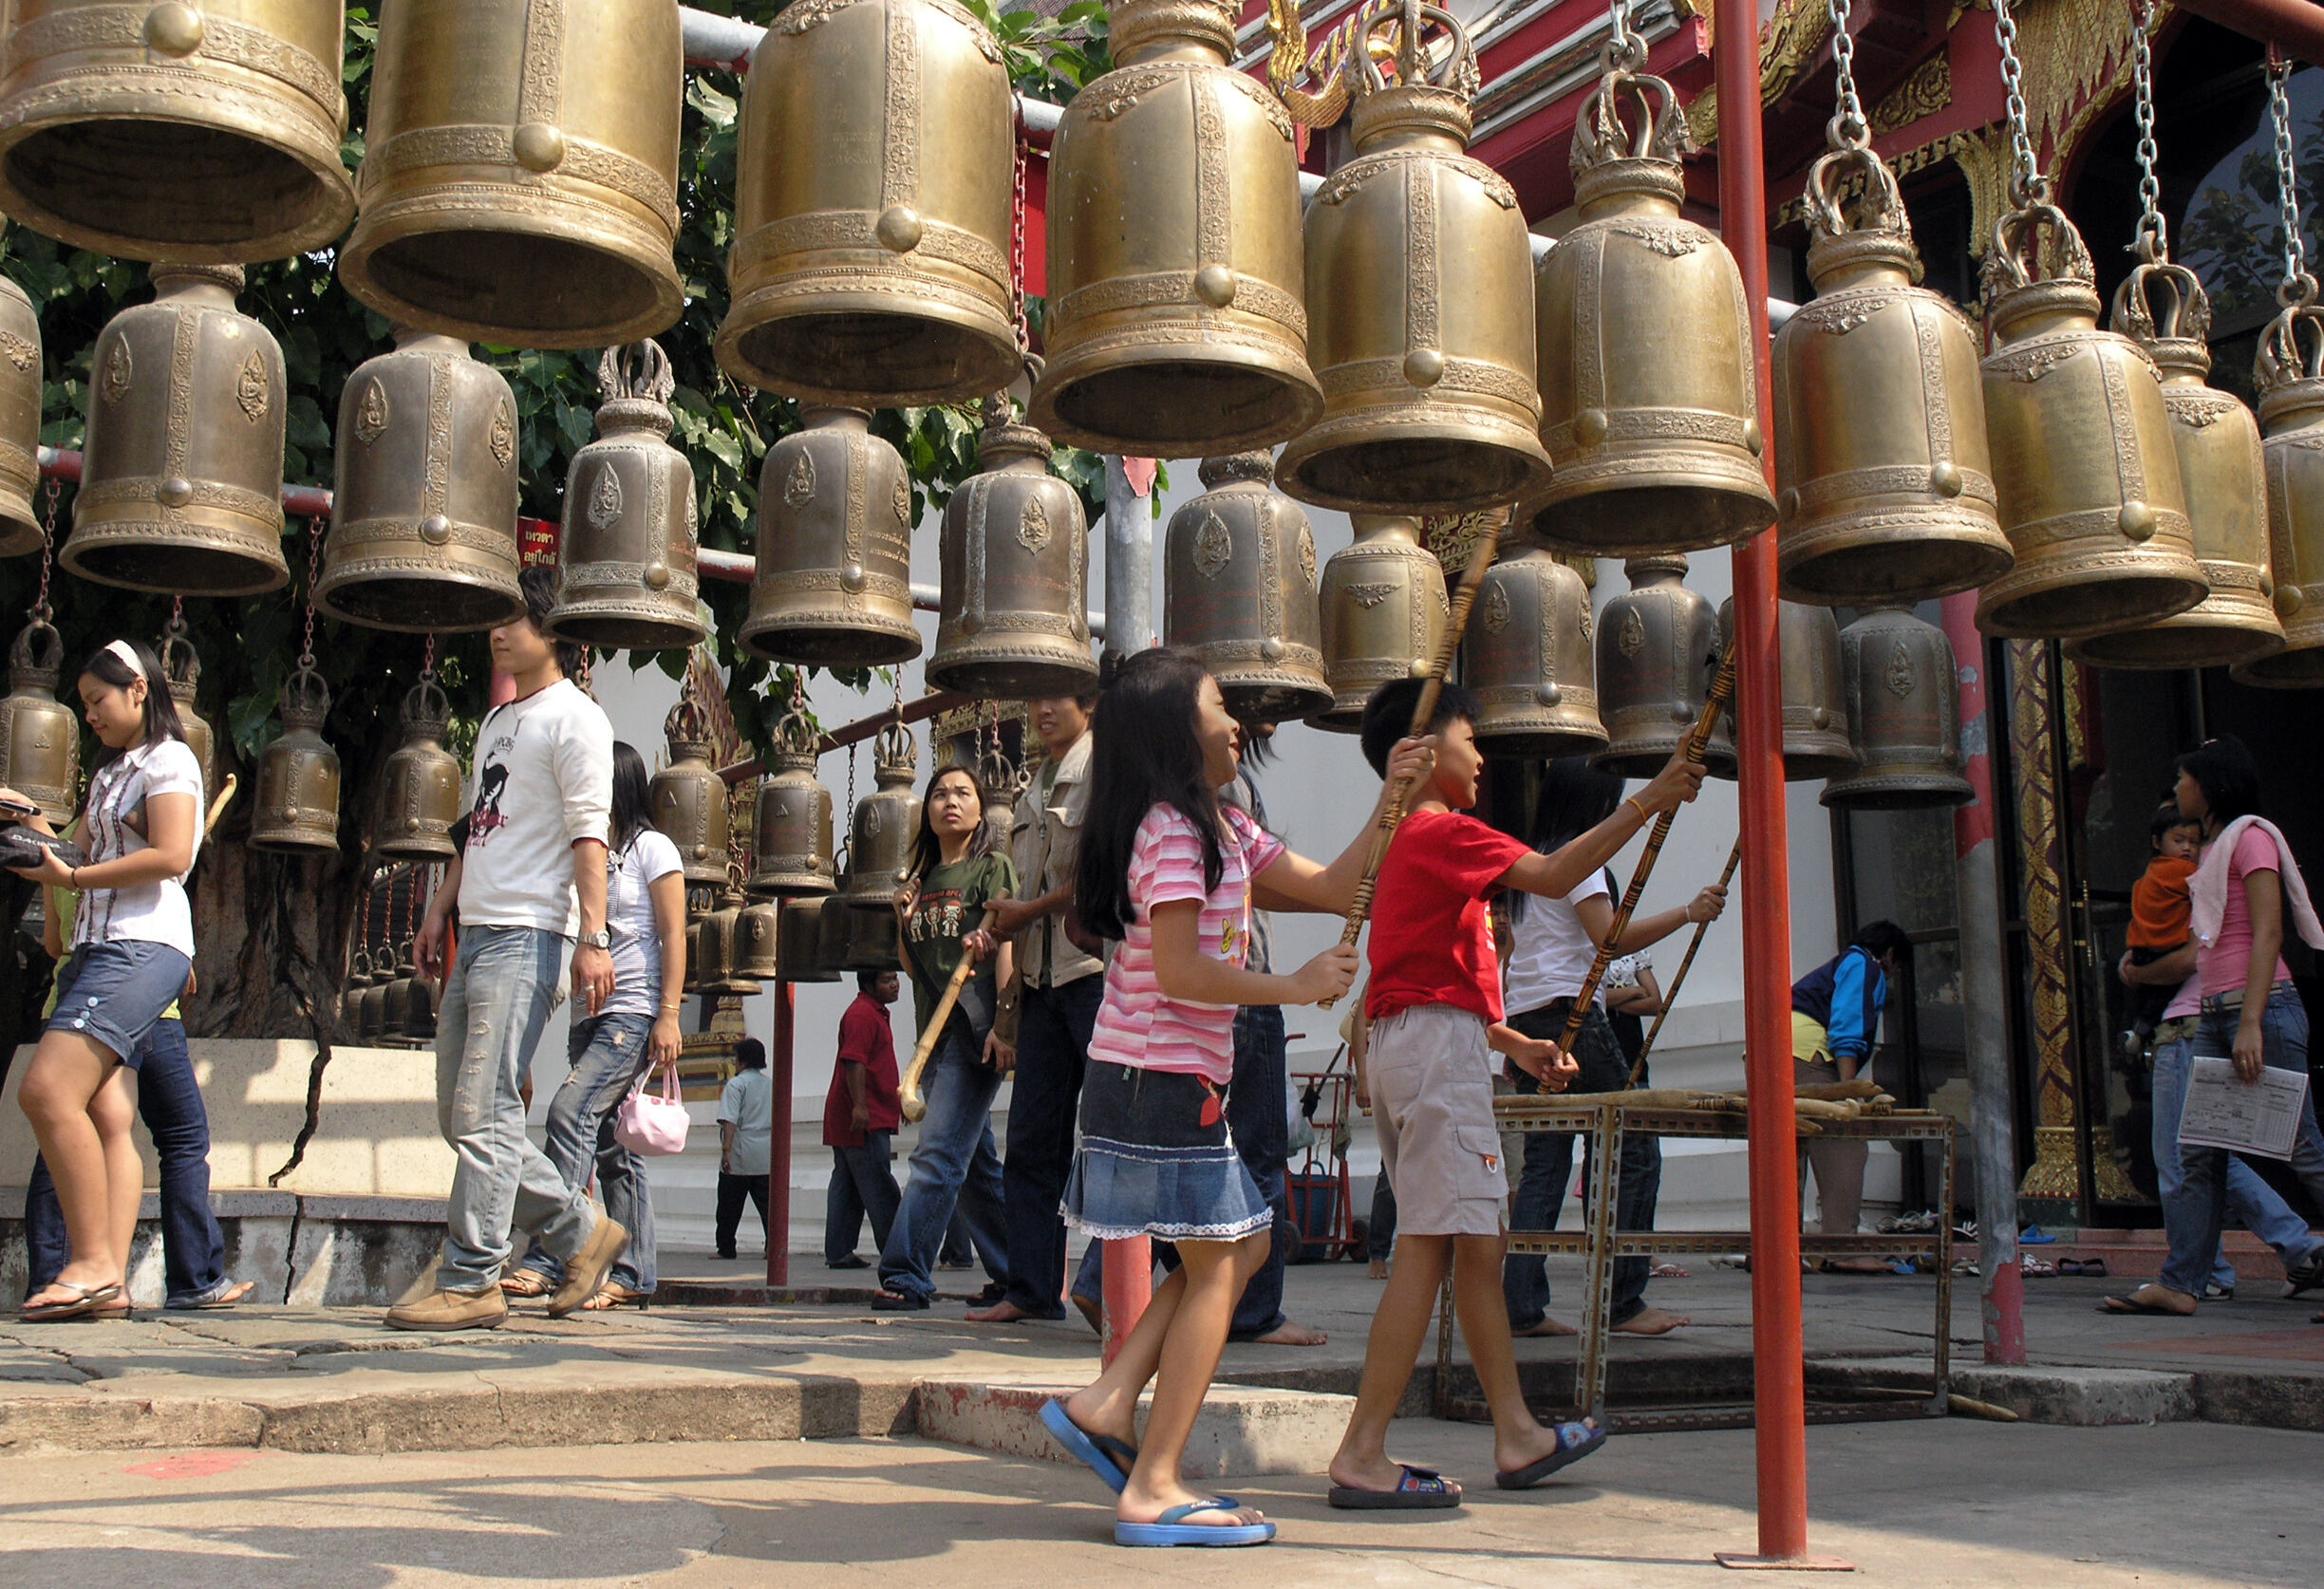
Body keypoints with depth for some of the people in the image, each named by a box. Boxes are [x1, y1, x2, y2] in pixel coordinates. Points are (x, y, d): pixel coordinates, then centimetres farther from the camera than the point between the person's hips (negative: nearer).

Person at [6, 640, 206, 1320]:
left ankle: (93, 1264, -20)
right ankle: (110, 1282, -9)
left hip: (142, 949, -9)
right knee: (106, 1123, -3)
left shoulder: (169, 760, 0)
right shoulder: (110, 773, 29)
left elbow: (171, 857, -13)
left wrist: (72, 877, -10)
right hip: (100, 952, 9)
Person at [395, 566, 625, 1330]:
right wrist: (440, 909, 22)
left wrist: (593, 937, -19)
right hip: (476, 934, 10)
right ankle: (582, 1232, 19)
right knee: (461, 1116, 10)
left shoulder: (573, 718, -5)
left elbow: (588, 832, -13)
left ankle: (471, 1281, -5)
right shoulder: (496, 719, 22)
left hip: (528, 936, -9)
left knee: (483, 1114, -11)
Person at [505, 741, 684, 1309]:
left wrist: (670, 1015, -15)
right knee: (612, 1146, 4)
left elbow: (672, 936, -6)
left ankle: (547, 1261, -19)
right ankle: (633, 1273, 6)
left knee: (571, 1114, -18)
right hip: (590, 1015, 8)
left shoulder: (651, 848, 0)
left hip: (634, 1012, -8)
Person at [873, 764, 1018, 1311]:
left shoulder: (992, 868, 1)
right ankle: (1014, 1273, 17)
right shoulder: (923, 880, 19)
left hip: (974, 1025, -7)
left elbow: (1006, 948, -9)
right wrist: (904, 923, 2)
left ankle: (905, 1275, -13)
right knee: (975, 1163, 9)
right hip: (934, 1032, 7)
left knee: (938, 1153, -12)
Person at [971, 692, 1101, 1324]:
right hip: (1041, 978, 8)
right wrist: (997, 933, 3)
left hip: (1097, 969, -8)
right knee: (1031, 1140, 6)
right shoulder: (1033, 792, 20)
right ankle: (1031, 1288, 11)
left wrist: (1028, 911, -5)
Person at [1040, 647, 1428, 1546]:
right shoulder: (1171, 831, -14)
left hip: (1176, 1079, 10)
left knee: (1241, 1244, 14)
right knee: (1213, 1267, -4)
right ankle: (1153, 1491, 1)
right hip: (1161, 1078, -10)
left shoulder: (1221, 829, 16)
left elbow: (1329, 889, 15)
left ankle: (1104, 1406, 11)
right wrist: (1294, 987, -16)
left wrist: (1394, 800, 10)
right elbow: (1179, 971, -22)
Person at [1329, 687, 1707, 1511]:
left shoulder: (1409, 842, 22)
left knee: (1475, 1242, 13)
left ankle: (1517, 1435, 19)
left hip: (1406, 1043, 10)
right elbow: (1555, 876, -19)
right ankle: (1360, 1457, -11)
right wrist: (1645, 803, -15)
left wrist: (1516, 1043, 21)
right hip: (1438, 1043, -10)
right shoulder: (1443, 831, -8)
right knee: (1430, 1247, -11)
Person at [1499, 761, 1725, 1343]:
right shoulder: (1576, 857, -6)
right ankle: (1624, 1301, -4)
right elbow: (1611, 938, -16)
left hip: (1525, 1018, 9)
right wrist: (1687, 913, -16)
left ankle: (1521, 1305, 1)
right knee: (1635, 1153, -3)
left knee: (1544, 1164, 6)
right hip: (1572, 1013, -9)